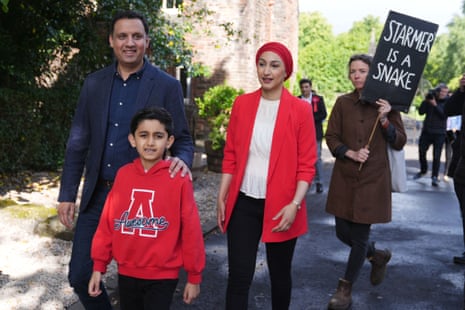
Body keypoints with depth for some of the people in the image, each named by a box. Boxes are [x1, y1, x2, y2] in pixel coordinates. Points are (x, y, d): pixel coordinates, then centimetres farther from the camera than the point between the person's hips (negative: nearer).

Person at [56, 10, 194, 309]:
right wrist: (67, 193, 6)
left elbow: (183, 139, -2)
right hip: (97, 195, 4)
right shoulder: (94, 83, 5)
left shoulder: (167, 86, -5)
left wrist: (182, 160, -25)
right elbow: (78, 142, 9)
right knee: (80, 276, 8)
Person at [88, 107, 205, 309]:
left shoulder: (179, 179, -13)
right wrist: (99, 266, 6)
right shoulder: (123, 175, -2)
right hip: (126, 273, 4)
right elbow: (107, 223, 4)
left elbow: (191, 230, -8)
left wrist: (194, 276, -3)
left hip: (162, 276, -4)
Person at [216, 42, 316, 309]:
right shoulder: (242, 104, 3)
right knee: (239, 275, 1)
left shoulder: (300, 109, -6)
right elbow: (231, 155, 8)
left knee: (280, 273, 15)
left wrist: (294, 204, -16)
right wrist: (222, 196, 3)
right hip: (243, 203, 2)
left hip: (281, 206, -1)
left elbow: (307, 165, -6)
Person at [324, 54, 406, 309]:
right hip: (344, 177, 3)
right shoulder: (343, 103, 1)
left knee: (360, 236, 1)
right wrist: (350, 153, -14)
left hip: (373, 179, -3)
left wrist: (385, 120, -18)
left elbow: (399, 143, -3)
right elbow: (331, 137, 2)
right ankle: (378, 255, 40)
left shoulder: (386, 104, -2)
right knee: (343, 233, 9)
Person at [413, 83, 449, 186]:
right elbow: (421, 112, 0)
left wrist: (435, 105, -22)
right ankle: (423, 171, 30)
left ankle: (434, 176, 2)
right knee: (421, 151, 8)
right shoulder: (430, 98, 4)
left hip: (439, 133, -3)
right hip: (426, 131, 3)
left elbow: (445, 115, -15)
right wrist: (425, 101, -13)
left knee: (436, 156, -6)